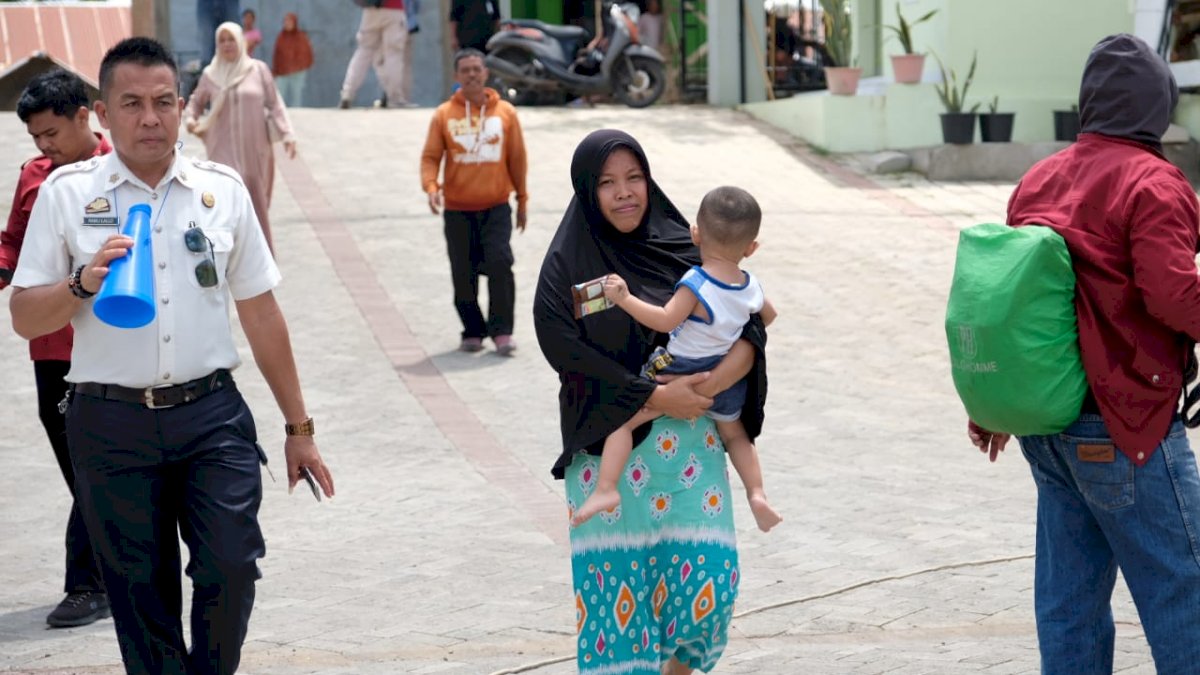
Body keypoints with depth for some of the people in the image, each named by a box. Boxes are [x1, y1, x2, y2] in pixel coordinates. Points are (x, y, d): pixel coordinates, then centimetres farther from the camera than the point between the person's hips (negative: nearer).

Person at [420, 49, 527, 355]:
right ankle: (473, 331, 16)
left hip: (496, 206, 0)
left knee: (499, 263, -15)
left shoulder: (505, 112, 3)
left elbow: (517, 158, 9)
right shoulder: (444, 114, 1)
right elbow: (430, 156, -1)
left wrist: (522, 200, 12)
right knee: (463, 273, 3)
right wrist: (431, 187, -19)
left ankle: (501, 330, -9)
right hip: (458, 208, 1)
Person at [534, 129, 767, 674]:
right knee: (617, 576, -3)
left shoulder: (683, 248, 5)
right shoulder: (567, 264, -2)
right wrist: (654, 395, -17)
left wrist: (714, 381, -17)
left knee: (705, 569, -4)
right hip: (608, 441, -2)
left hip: (688, 437, 2)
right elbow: (562, 346, -12)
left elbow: (750, 325, 3)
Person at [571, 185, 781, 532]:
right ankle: (757, 494, 20)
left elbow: (666, 320, -28)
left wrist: (624, 299, -27)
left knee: (622, 419, 0)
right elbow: (768, 315, 18)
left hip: (682, 374, -6)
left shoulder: (696, 283, -22)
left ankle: (605, 488, -13)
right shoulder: (751, 286, -2)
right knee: (735, 434, 31)